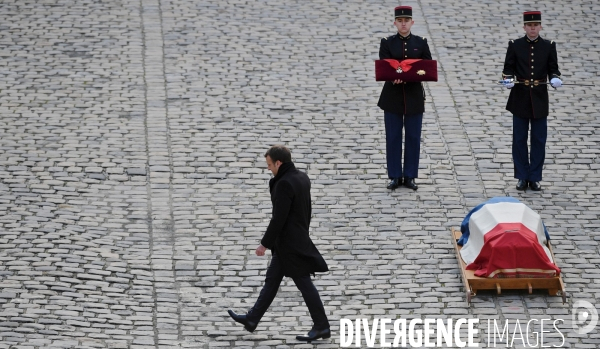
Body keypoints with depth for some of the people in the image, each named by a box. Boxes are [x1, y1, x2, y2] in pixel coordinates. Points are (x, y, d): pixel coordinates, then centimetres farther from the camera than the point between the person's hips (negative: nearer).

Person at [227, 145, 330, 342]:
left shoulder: (284, 184, -23)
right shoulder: (302, 178, 6)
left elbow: (278, 218, -23)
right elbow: (306, 210, 14)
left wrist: (265, 243, -16)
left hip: (288, 243, -10)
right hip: (299, 238, 10)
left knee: (304, 283, -2)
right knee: (272, 280, 16)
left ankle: (322, 327, 5)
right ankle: (252, 320, 25)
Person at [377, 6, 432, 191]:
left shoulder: (421, 43, 3)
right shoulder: (387, 43, 0)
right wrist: (394, 77, -29)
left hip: (414, 97, 1)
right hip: (393, 96, -1)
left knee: (413, 138, 4)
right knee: (393, 138, 3)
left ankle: (410, 176, 12)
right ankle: (395, 176, 11)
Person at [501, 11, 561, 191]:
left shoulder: (549, 46, 2)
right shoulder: (515, 45, 0)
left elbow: (553, 68, 4)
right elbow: (508, 68, 2)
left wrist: (555, 78, -17)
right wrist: (508, 79, -18)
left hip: (539, 99, 0)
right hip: (520, 98, 0)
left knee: (539, 140, 3)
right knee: (519, 140, 4)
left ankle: (535, 178, 11)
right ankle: (522, 177, 13)